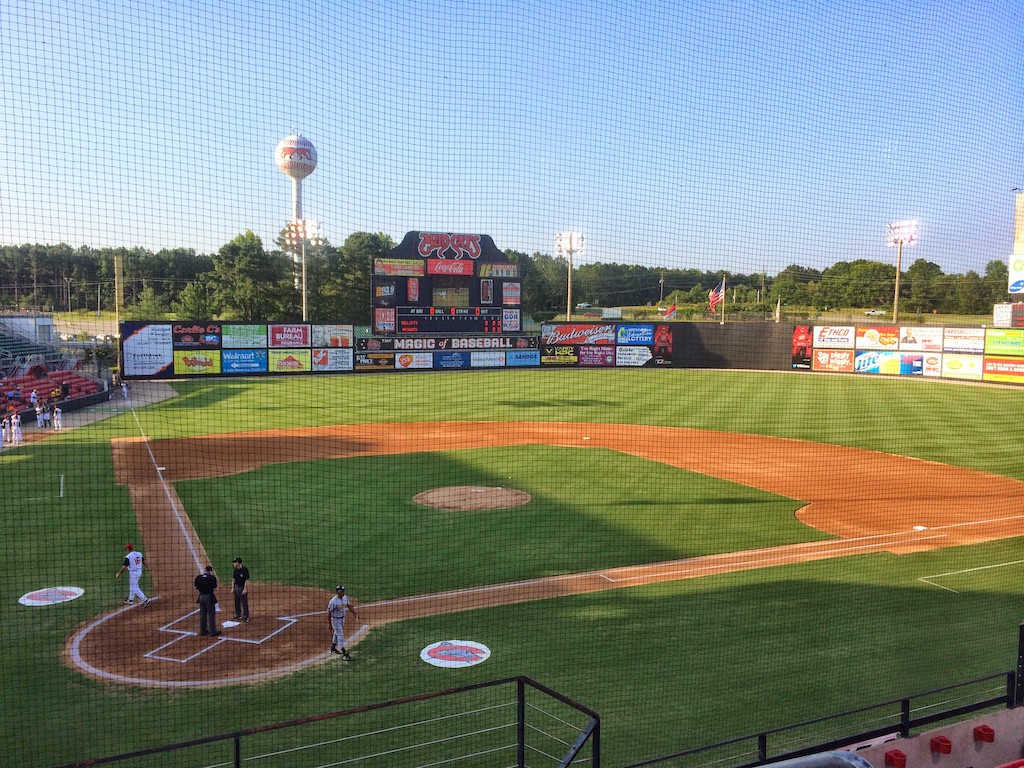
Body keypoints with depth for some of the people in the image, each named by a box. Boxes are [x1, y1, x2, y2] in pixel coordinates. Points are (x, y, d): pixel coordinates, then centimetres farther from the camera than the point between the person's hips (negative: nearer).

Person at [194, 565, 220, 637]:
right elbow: (214, 588, -10)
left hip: (201, 596, 5)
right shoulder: (212, 577, -13)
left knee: (202, 614, 16)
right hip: (209, 596, -5)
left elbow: (196, 587, 6)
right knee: (211, 614, 2)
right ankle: (213, 632, 6)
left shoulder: (198, 577, 1)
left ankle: (203, 631, 25)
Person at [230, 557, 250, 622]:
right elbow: (233, 579, 14)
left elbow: (247, 580, -15)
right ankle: (238, 615, 26)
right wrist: (232, 588, 9)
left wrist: (245, 589, -18)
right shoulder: (235, 570, 6)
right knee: (237, 602, 14)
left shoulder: (245, 570, -15)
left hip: (243, 587, -7)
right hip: (236, 587, 7)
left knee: (244, 602, -2)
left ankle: (246, 616, 6)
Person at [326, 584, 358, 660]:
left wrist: (355, 614, -9)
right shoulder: (333, 601, -26)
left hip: (342, 619, 7)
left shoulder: (345, 597, -6)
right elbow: (329, 613, -19)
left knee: (337, 633, 23)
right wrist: (330, 624, -15)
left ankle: (333, 648, 42)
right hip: (336, 620, -7)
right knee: (340, 635, -8)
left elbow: (349, 606, 3)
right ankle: (344, 653, -5)